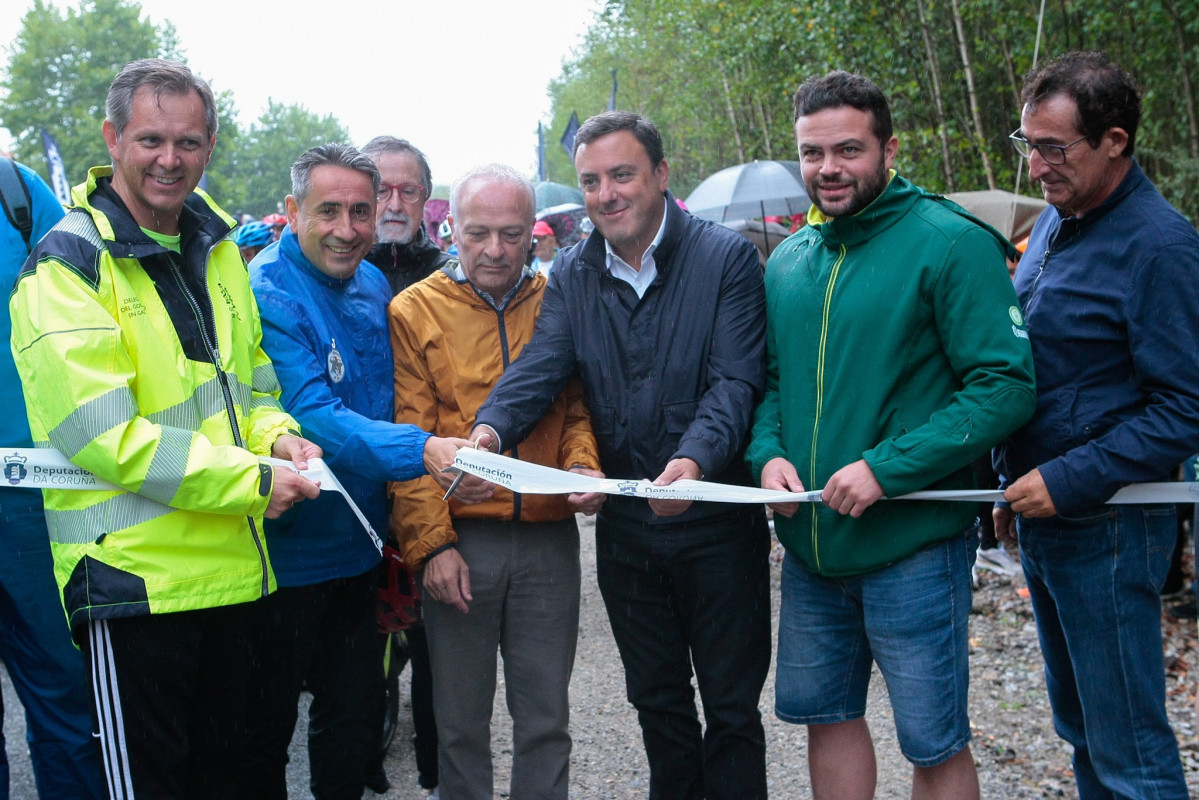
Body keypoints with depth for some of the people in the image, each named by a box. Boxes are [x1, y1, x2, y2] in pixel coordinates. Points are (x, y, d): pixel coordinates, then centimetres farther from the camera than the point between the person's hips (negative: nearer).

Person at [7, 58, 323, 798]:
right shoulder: (69, 266, -12)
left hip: (232, 566, 7)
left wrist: (275, 435, -2)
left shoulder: (216, 245, 10)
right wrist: (253, 481, -18)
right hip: (133, 573, -7)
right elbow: (104, 434, -19)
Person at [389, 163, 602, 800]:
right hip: (457, 541, -2)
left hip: (548, 539, 2)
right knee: (461, 720, 10)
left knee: (545, 718, 11)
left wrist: (583, 465, -10)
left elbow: (578, 409, 12)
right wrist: (431, 543, -10)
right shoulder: (416, 310, 1)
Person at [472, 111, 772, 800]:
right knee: (657, 699, 19)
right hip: (626, 529, 4)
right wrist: (491, 428, -30)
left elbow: (736, 381, -17)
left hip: (718, 524, -4)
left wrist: (695, 460, -36)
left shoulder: (727, 257, -8)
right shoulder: (573, 273, 4)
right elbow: (540, 366, -9)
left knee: (731, 705, 9)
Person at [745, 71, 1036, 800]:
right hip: (809, 542, 6)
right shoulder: (787, 261, 8)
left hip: (913, 544, -6)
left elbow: (1005, 384, -17)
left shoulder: (951, 243, -12)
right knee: (827, 713, 19)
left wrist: (887, 468, -23)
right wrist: (768, 453, -6)